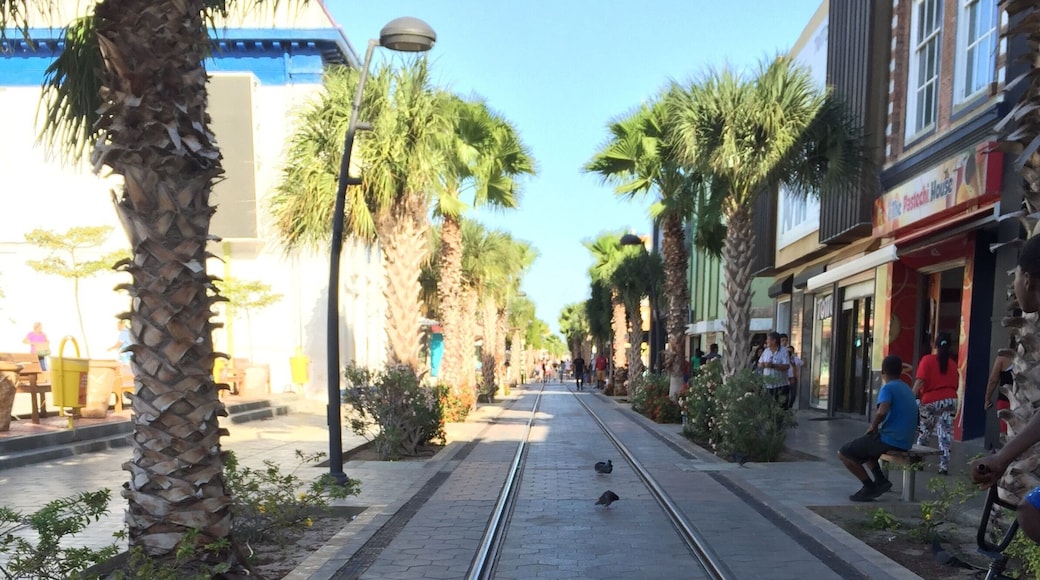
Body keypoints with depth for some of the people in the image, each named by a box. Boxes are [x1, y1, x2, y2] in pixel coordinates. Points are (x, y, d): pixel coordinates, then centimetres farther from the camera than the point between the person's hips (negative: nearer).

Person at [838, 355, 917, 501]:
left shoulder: (888, 388, -11)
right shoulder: (907, 389, 16)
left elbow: (882, 412, -29)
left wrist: (872, 427, -10)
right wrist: (877, 427, 22)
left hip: (889, 440, -9)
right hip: (905, 443, 9)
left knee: (843, 453, 1)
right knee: (863, 446, 32)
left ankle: (870, 487, 0)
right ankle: (880, 480, 15)